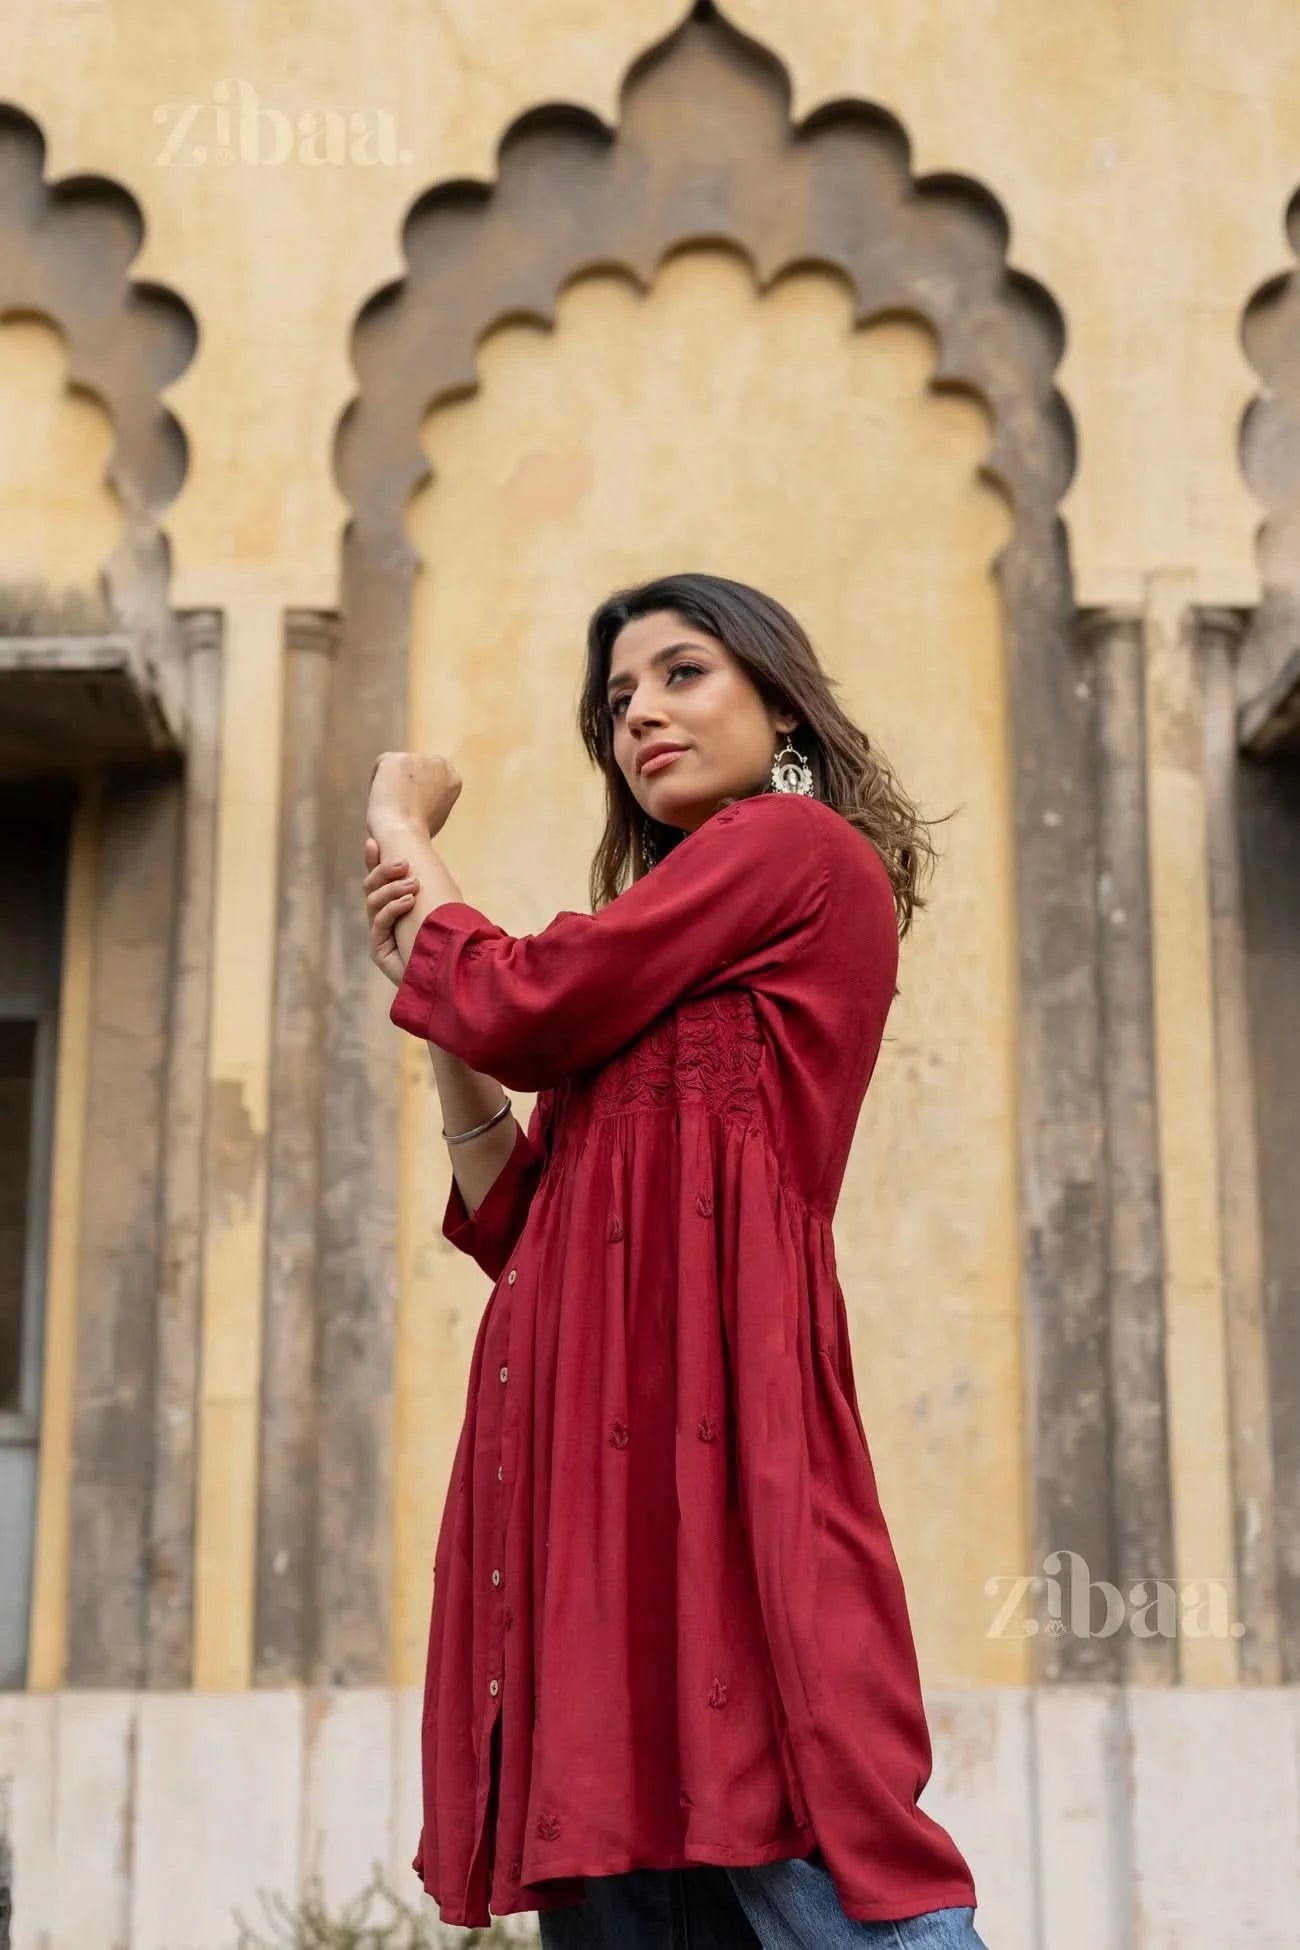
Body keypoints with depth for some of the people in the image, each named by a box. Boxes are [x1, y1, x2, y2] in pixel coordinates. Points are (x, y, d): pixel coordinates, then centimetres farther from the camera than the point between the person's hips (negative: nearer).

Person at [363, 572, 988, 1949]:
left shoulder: (794, 842, 3)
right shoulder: (679, 967, 28)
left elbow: (523, 1008, -5)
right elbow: (519, 1226, 22)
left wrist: (404, 833, 13)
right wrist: (435, 1011, 14)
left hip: (698, 1370, -9)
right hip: (593, 1408, 9)